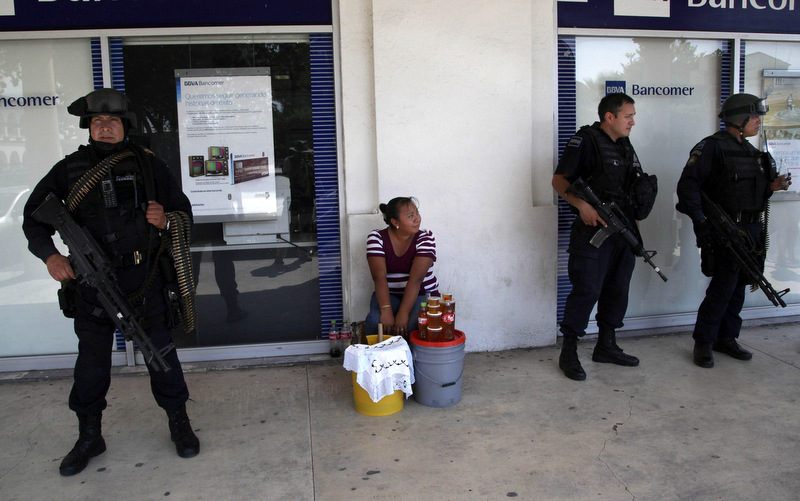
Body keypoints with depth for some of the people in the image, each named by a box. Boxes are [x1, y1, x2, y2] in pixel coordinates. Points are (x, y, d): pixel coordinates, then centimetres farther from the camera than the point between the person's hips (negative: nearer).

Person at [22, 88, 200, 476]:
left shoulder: (148, 164, 4)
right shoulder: (70, 168, 5)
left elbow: (182, 208, 10)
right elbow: (34, 215, 6)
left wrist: (166, 220, -13)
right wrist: (50, 256, -10)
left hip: (143, 279, -1)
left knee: (161, 353, 7)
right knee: (91, 361, 11)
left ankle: (179, 425, 24)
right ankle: (89, 438, 28)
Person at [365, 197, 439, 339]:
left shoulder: (426, 238, -11)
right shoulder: (377, 237, -8)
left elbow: (416, 278, -22)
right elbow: (379, 275, -19)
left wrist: (403, 313, -31)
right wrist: (386, 310, -33)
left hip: (422, 294, -1)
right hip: (388, 294, 1)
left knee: (414, 322, -31)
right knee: (375, 319, -29)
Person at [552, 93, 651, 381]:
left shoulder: (625, 146, 17)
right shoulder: (586, 141, -7)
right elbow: (559, 179, -12)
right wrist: (582, 204, -26)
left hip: (624, 233, 8)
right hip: (593, 230, -8)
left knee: (617, 290, 14)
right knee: (586, 291, -8)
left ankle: (606, 346, 28)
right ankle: (568, 353, 3)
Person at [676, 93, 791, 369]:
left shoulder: (749, 150, 17)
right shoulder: (713, 147, -10)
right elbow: (688, 185, -19)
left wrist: (771, 186, 3)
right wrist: (700, 221, -25)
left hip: (751, 230, 8)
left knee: (738, 286, 12)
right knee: (723, 287, -8)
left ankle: (726, 338, 24)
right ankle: (703, 343, 4)